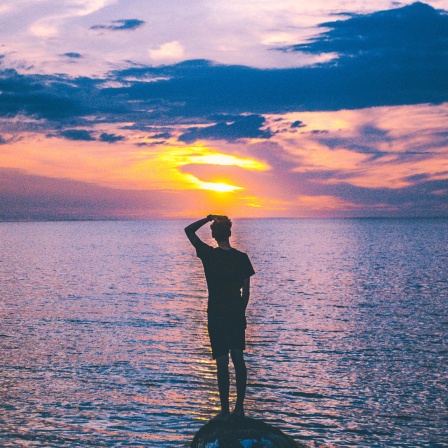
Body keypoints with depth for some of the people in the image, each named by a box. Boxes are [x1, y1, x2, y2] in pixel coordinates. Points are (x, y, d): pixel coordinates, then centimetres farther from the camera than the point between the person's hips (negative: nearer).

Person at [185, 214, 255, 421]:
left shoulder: (209, 255, -10)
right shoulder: (241, 257, -2)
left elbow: (189, 231, 3)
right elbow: (246, 291, 3)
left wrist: (208, 218, 7)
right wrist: (241, 313, 14)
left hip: (216, 316, -3)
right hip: (237, 315, 3)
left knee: (222, 362, 0)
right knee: (238, 360, 13)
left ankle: (225, 411, 3)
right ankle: (239, 408, 19)